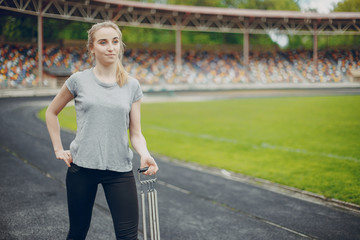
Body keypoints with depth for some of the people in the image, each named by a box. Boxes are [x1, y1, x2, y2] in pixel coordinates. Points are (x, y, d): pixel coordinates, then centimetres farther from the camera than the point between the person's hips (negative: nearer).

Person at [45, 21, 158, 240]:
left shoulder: (132, 86, 3)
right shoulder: (79, 80, 0)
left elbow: (136, 133, 3)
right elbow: (51, 112, 14)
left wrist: (145, 155, -16)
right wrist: (58, 149, 7)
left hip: (120, 169, 1)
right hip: (81, 166, 0)